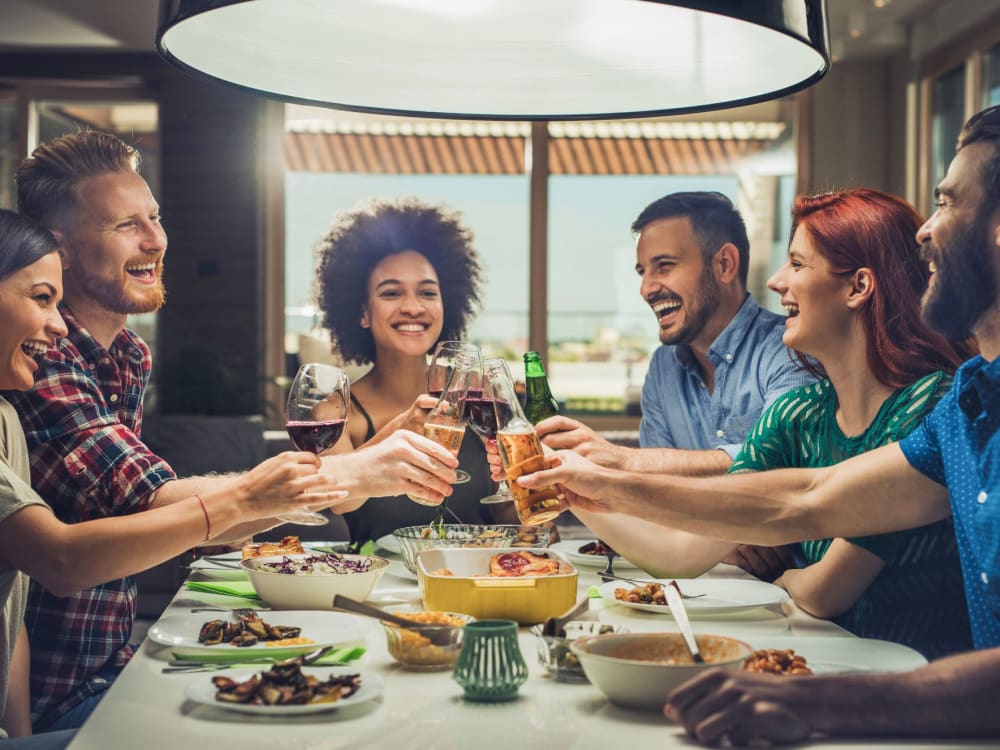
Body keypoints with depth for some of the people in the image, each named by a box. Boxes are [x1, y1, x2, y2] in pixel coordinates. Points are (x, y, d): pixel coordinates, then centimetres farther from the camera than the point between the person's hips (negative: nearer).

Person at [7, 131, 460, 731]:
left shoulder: (131, 354, 8)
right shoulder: (40, 361, -23)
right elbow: (158, 503, -32)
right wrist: (354, 473, -35)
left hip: (117, 660, 8)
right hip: (56, 697, -8)